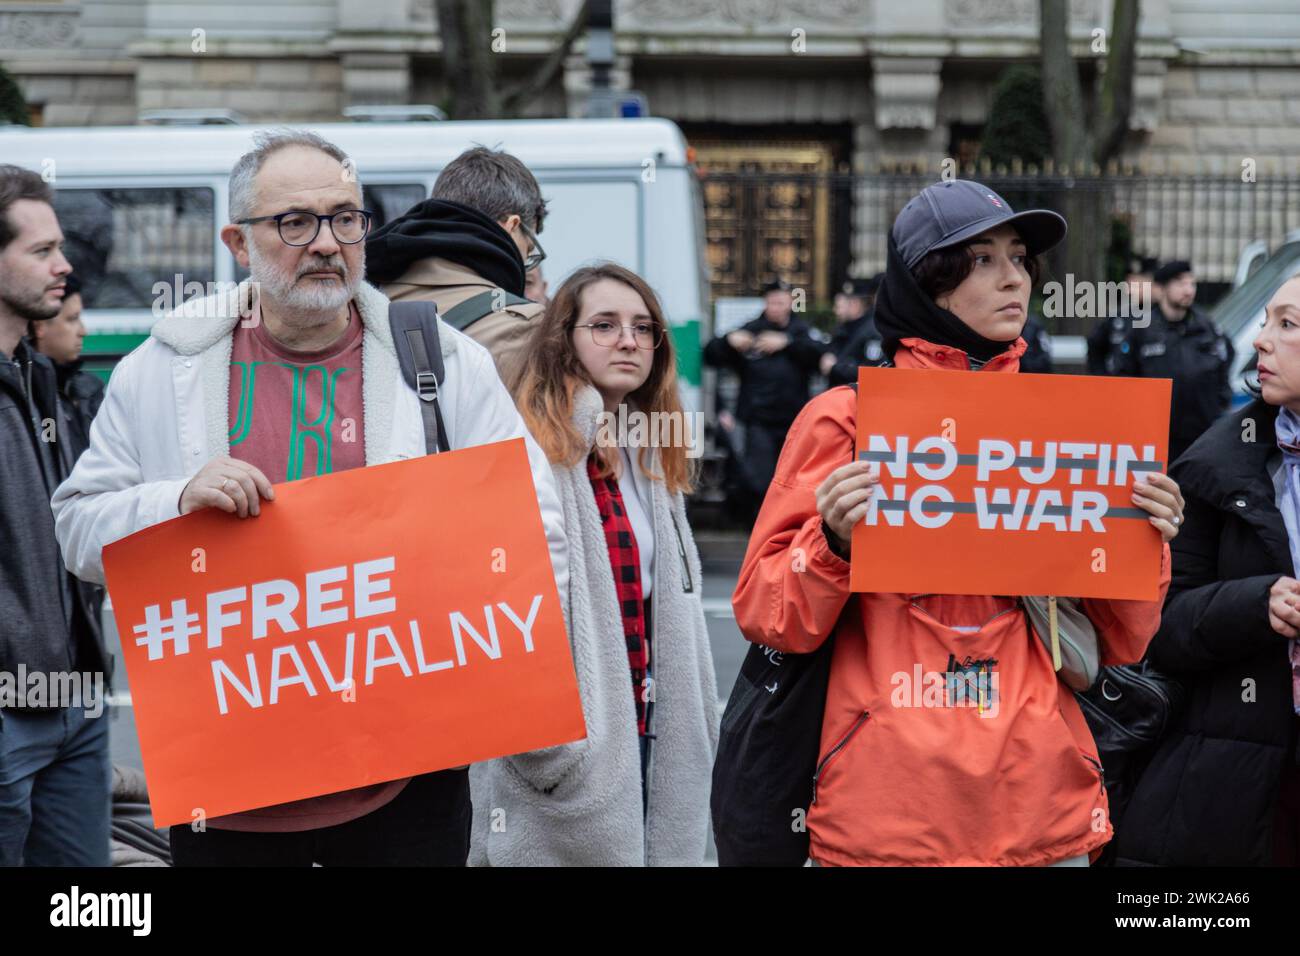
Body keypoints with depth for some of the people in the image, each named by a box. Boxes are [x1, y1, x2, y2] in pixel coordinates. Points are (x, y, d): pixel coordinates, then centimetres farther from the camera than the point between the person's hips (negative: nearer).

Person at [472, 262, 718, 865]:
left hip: (648, 738, 8)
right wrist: (546, 746, -21)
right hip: (561, 757, -7)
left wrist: (695, 736, 17)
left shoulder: (653, 455, 14)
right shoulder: (530, 449, -14)